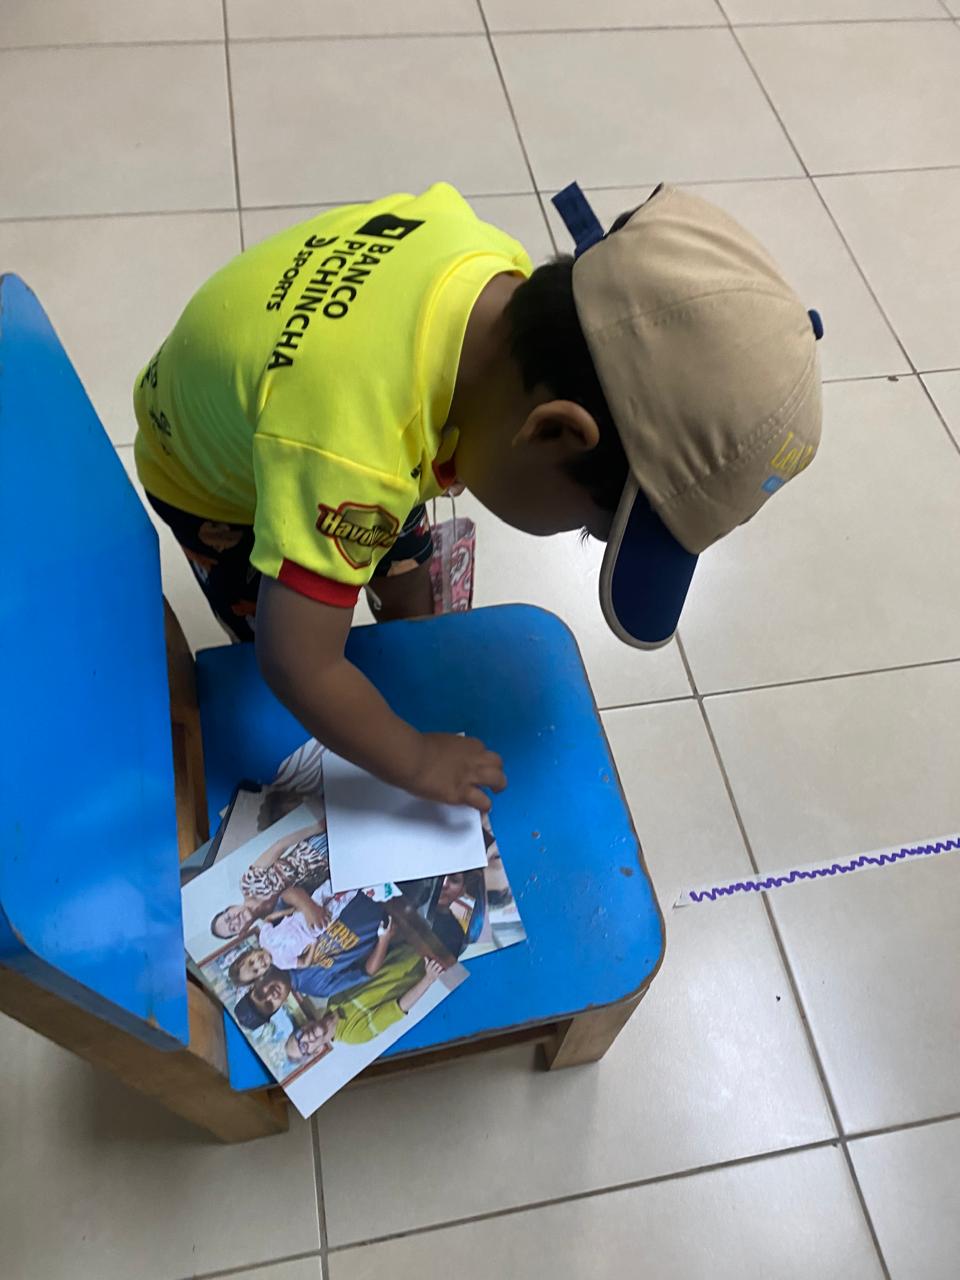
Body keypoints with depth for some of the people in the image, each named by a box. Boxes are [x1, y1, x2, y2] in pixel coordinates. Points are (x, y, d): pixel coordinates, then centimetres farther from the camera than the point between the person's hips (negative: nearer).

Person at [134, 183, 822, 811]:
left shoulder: (491, 259, -28)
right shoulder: (346, 460, -51)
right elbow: (298, 665, -43)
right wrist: (419, 762, -26)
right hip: (210, 477, -5)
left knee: (412, 594, 14)